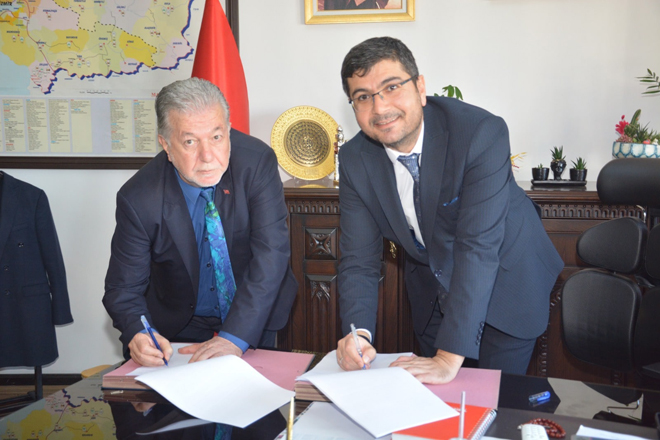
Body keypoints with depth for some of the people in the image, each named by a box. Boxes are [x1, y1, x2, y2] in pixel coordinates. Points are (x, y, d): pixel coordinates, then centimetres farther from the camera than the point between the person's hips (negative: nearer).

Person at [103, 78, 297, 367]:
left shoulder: (257, 162, -18)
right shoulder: (139, 199, -16)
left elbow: (271, 255, -21)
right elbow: (124, 288, -8)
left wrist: (235, 338, -30)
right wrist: (138, 335, -30)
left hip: (252, 324, -1)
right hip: (177, 330, 2)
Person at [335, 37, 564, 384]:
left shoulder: (481, 132, -31)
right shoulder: (355, 159, -16)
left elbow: (479, 247, -37)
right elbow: (359, 260, -15)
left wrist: (449, 358, -41)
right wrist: (357, 333, -34)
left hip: (505, 281, -4)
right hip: (432, 287, 4)